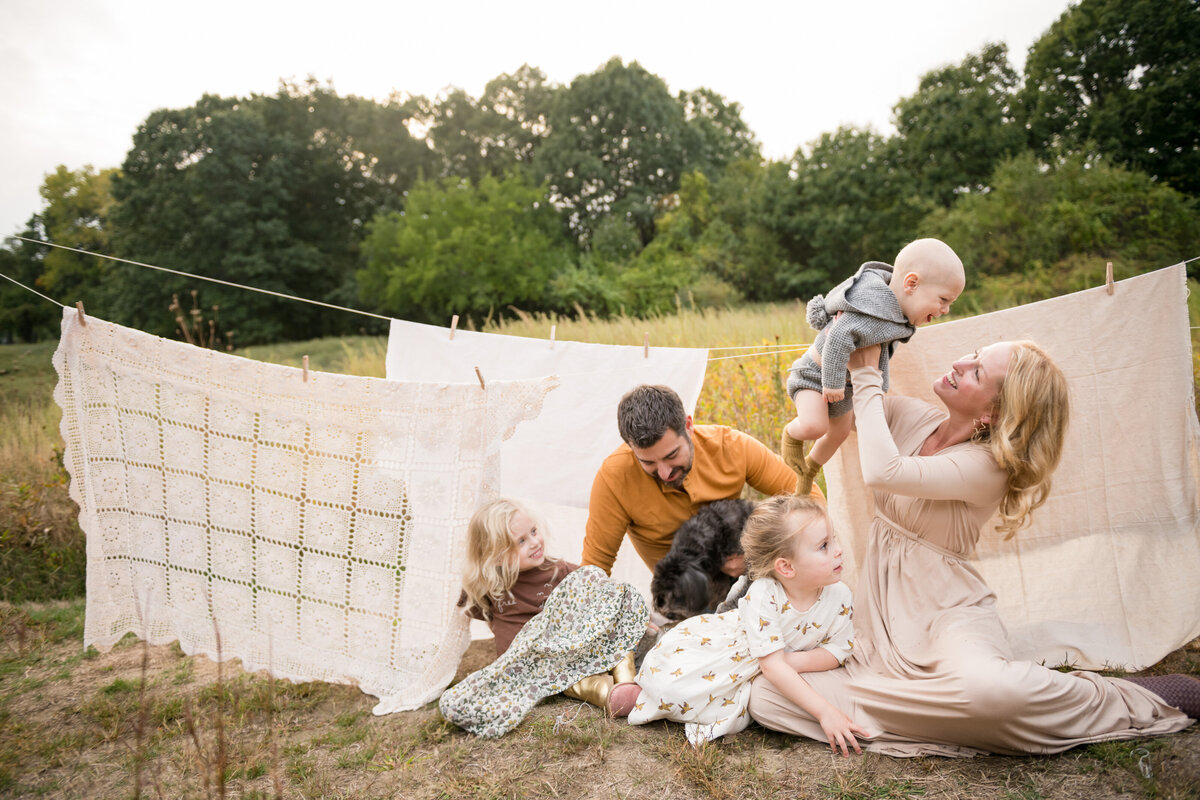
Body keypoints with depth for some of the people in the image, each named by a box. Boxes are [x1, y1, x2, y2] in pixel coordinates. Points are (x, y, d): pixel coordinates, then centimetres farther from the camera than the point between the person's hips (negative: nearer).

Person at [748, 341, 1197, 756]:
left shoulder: (987, 467, -17)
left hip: (945, 611, -5)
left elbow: (883, 473, -31)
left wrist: (866, 375, -21)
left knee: (986, 688, -41)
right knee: (767, 697, -15)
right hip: (880, 607, 5)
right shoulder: (907, 416, 0)